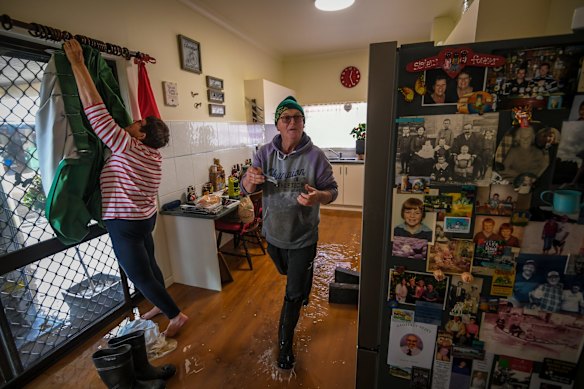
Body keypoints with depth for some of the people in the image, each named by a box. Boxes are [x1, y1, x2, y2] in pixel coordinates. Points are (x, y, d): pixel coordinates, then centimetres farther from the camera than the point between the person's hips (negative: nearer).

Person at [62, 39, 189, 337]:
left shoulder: (128, 147, -21)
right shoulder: (152, 150, -1)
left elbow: (95, 108, -22)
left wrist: (77, 63, -15)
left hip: (126, 225, -8)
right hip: (145, 218, 8)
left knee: (141, 276, 5)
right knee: (148, 266, 22)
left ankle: (176, 315, 17)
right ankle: (160, 305, 40)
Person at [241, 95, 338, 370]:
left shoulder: (315, 155, -16)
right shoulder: (265, 153, -9)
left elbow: (332, 190, -10)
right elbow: (246, 190, -9)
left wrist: (318, 196, -34)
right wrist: (250, 179, -34)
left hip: (303, 237, -3)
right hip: (273, 234, 4)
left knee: (293, 294, 7)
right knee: (290, 277, 31)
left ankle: (285, 342, 31)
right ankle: (303, 287, 67)